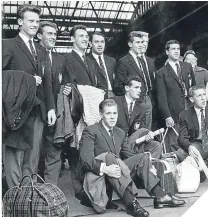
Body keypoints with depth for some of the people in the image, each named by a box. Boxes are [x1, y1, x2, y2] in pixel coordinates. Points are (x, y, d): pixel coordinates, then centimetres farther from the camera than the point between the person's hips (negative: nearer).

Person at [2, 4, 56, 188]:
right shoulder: (8, 45, 0)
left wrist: (51, 107, 9)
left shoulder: (41, 52, 20)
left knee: (33, 157, 8)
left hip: (38, 111, 6)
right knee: (15, 154, -2)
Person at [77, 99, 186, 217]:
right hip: (95, 174, -6)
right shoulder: (91, 131, -6)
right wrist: (103, 168, -37)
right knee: (109, 156, -35)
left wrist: (147, 166, -6)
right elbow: (85, 158, -19)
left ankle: (160, 196, -18)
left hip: (116, 175, 6)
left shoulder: (120, 133, 16)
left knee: (143, 157, -8)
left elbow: (130, 155, 13)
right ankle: (131, 202, -43)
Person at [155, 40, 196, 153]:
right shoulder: (161, 73, 0)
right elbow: (161, 97, -5)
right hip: (174, 115, -4)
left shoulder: (188, 67, 14)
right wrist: (167, 117, -12)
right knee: (174, 146, -3)